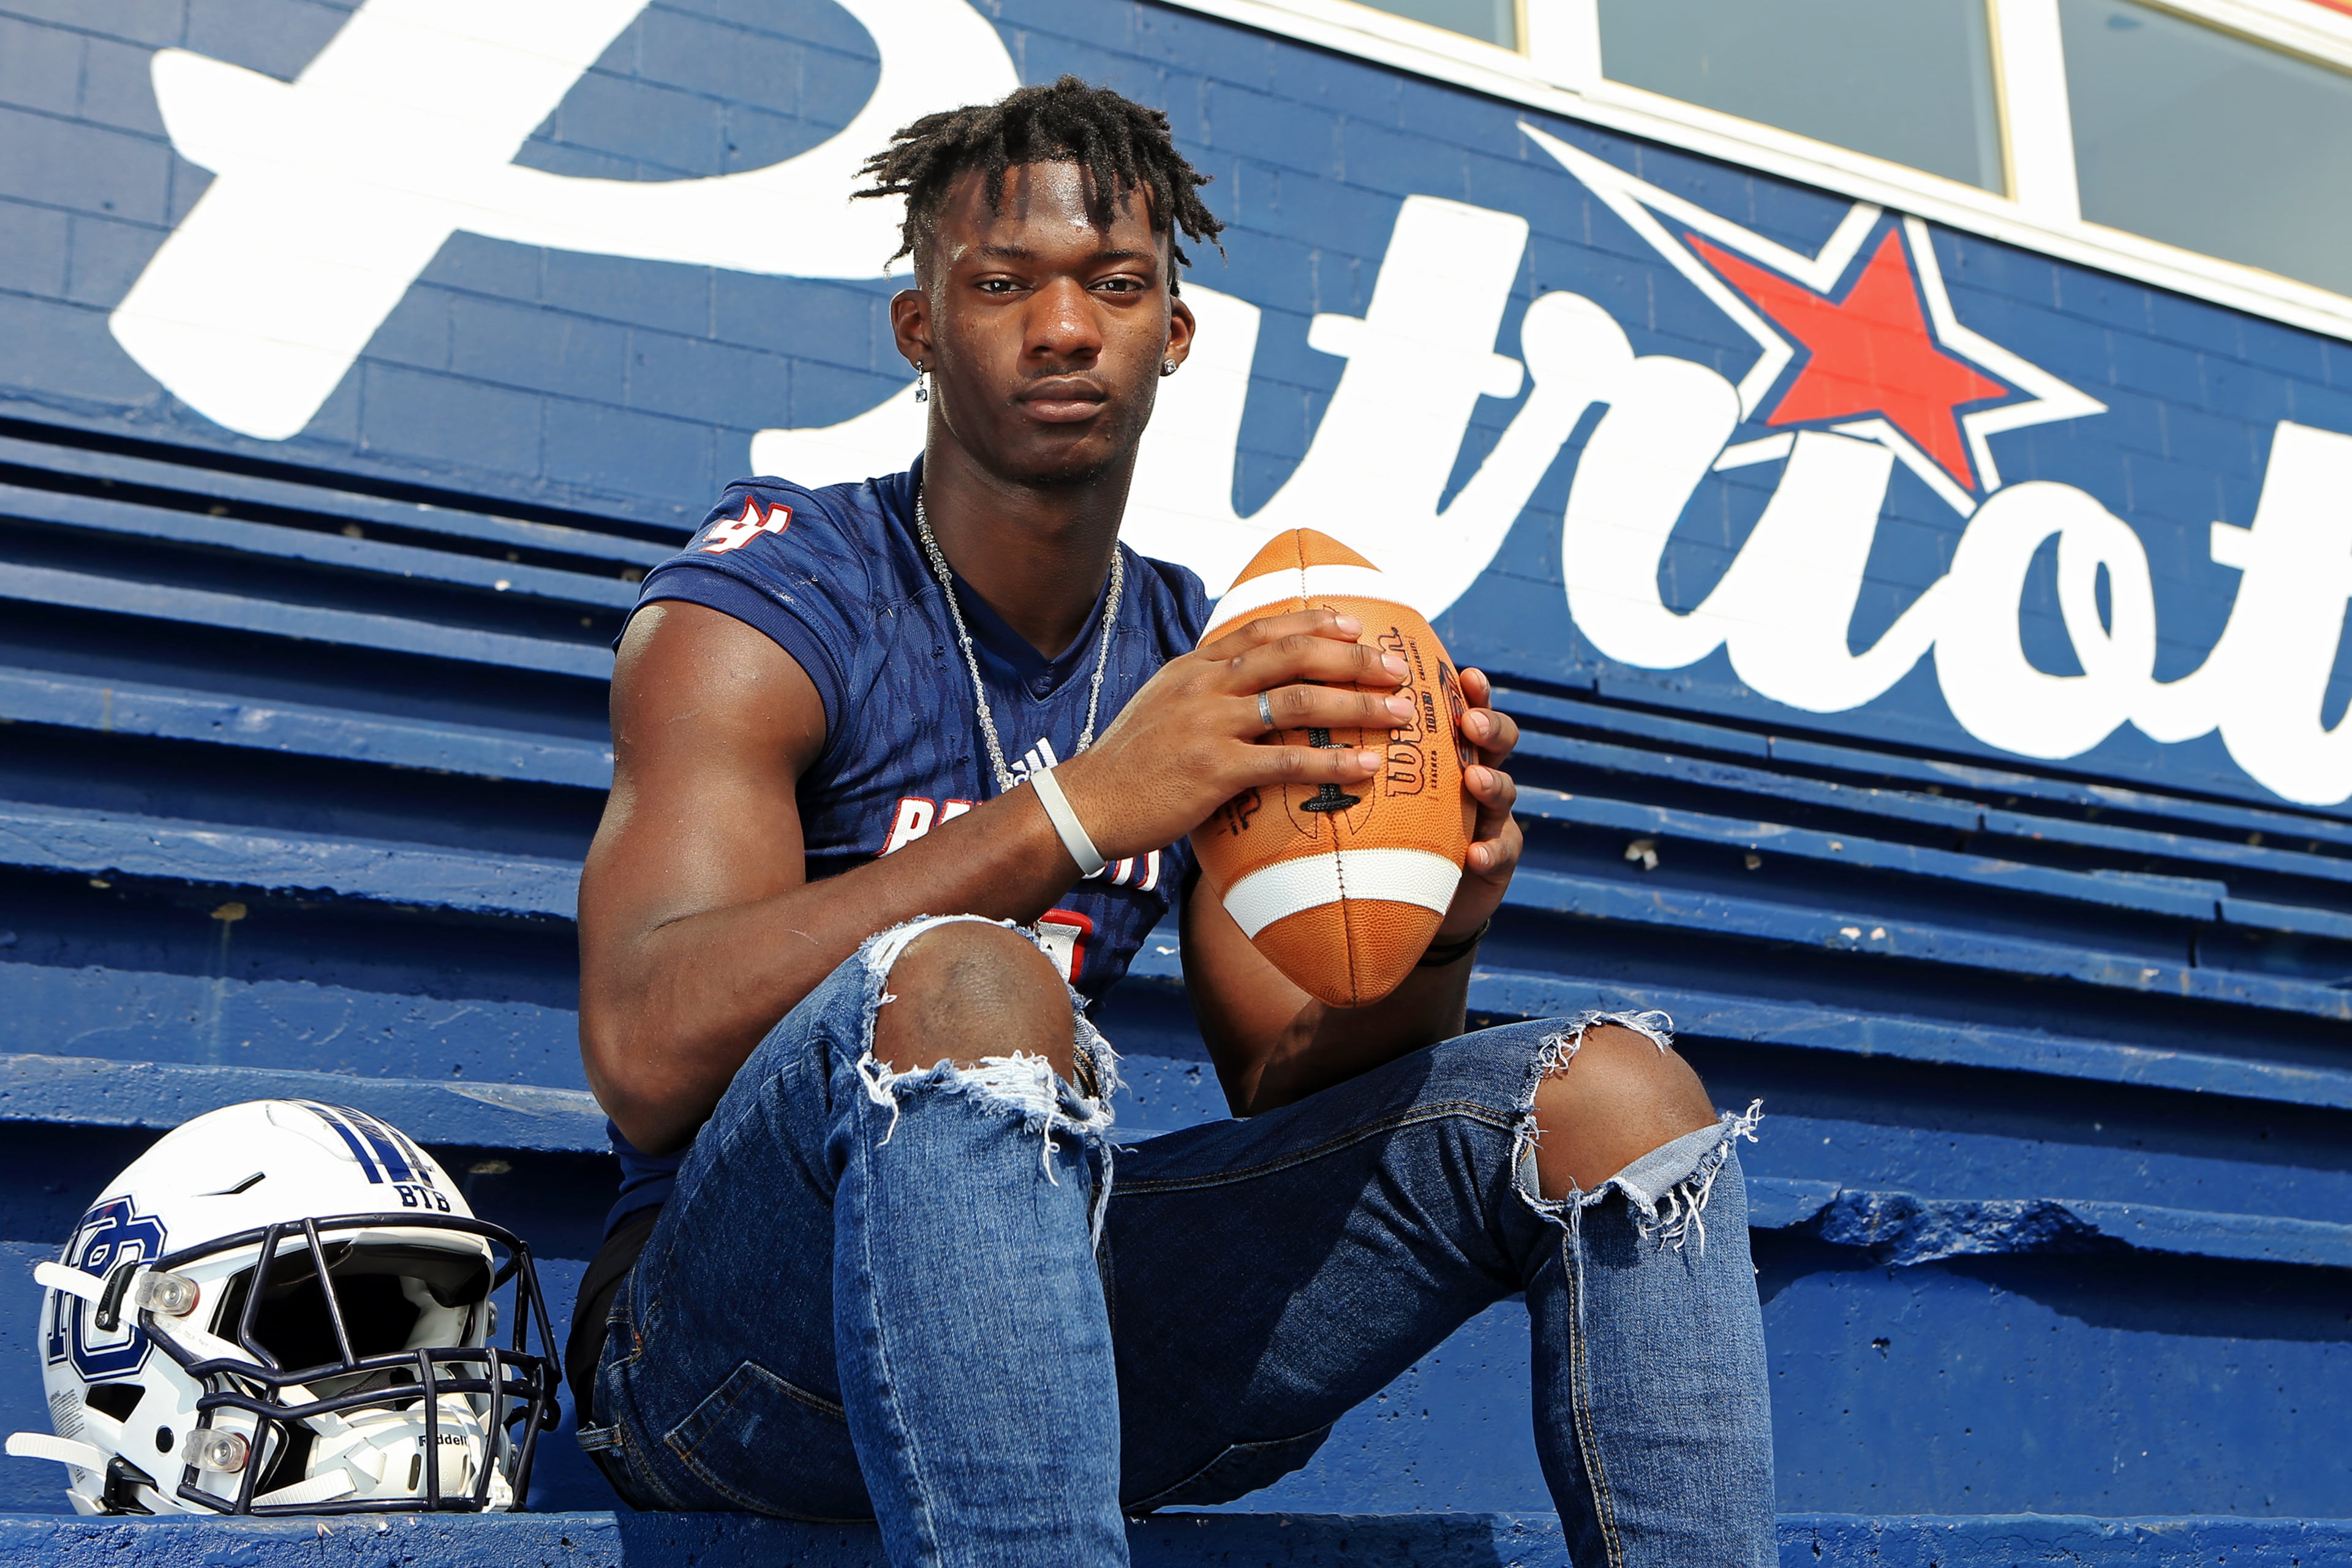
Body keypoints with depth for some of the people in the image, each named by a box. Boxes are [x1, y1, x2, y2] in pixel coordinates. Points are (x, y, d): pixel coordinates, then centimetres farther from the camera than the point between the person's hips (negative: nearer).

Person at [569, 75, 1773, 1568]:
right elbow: (647, 1056, -23)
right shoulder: (764, 602, -7)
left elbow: (1285, 1090, 10)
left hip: (1060, 1314, 5)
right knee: (965, 985, -38)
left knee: (1615, 1094, -7)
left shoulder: (1207, 669, 10)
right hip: (731, 1344, -5)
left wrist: (1428, 942, -13)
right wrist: (1075, 809, -32)